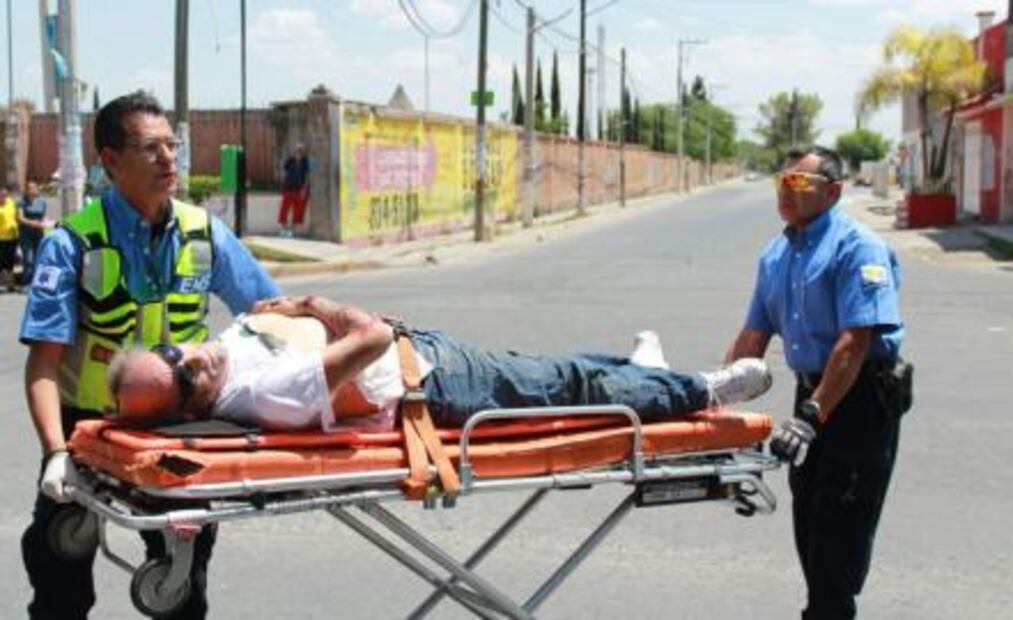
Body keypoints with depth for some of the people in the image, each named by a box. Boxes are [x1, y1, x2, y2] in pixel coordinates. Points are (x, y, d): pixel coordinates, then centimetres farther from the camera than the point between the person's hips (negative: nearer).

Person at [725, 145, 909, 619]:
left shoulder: (857, 248, -15)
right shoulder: (776, 255, 10)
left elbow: (855, 341, -24)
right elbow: (753, 336, 15)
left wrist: (811, 416, -29)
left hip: (861, 398, -8)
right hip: (813, 393, 8)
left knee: (840, 527, -5)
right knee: (809, 522, 14)